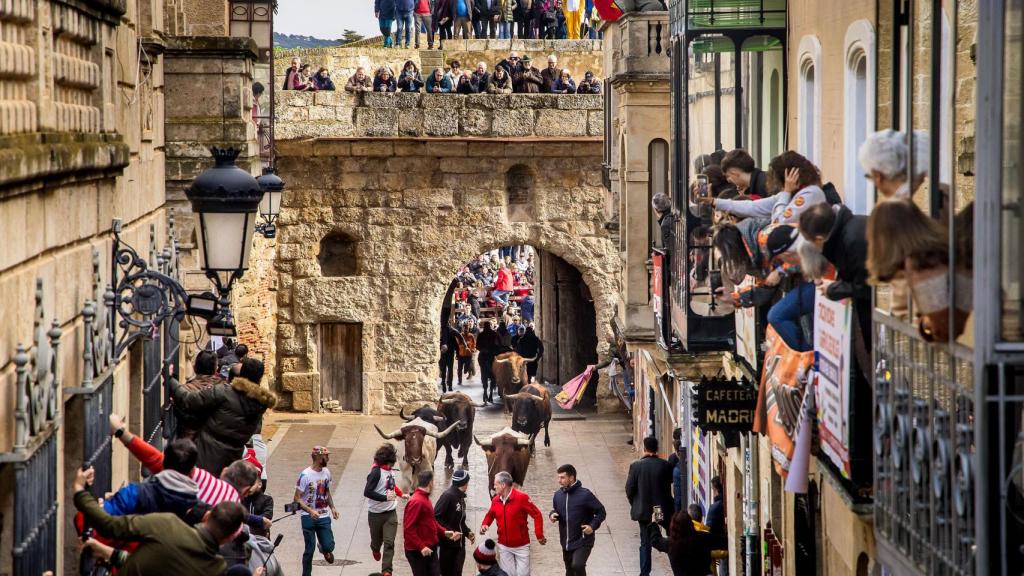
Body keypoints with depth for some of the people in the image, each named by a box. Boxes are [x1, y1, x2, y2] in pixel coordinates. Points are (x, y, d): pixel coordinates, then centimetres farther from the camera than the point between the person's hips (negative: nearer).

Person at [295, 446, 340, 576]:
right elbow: (297, 498, -16)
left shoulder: (326, 472, 2)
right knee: (310, 549, 1)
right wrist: (310, 511, -28)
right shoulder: (305, 475, -17)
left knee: (329, 546, -3)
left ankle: (325, 550, 34)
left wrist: (332, 507, 5)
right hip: (308, 517, -4)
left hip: (323, 516, 4)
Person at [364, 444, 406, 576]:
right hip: (376, 514, -5)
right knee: (377, 539, 15)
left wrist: (401, 494, 34)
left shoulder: (390, 470, 5)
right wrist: (385, 498, -30)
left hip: (391, 513, 5)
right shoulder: (376, 472, -19)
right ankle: (375, 549, 51)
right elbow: (367, 492, -25)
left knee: (389, 543, -8)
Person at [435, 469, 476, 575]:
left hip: (459, 544, 8)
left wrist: (467, 532, 7)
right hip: (446, 543, -8)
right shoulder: (448, 495, -15)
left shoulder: (461, 498, 13)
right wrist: (449, 531, -23)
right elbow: (436, 517, -21)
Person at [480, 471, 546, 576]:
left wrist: (539, 536, -17)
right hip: (504, 546, 4)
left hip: (521, 546, -4)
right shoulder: (495, 500, 0)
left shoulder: (521, 497, -17)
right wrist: (484, 525, -4)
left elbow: (537, 515, -14)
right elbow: (490, 515, 18)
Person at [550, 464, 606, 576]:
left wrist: (593, 526, -19)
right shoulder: (558, 495, 2)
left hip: (583, 542, -6)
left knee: (577, 566, -27)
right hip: (566, 543, 6)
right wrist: (552, 515, -3)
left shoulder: (585, 495, -13)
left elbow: (601, 512, -5)